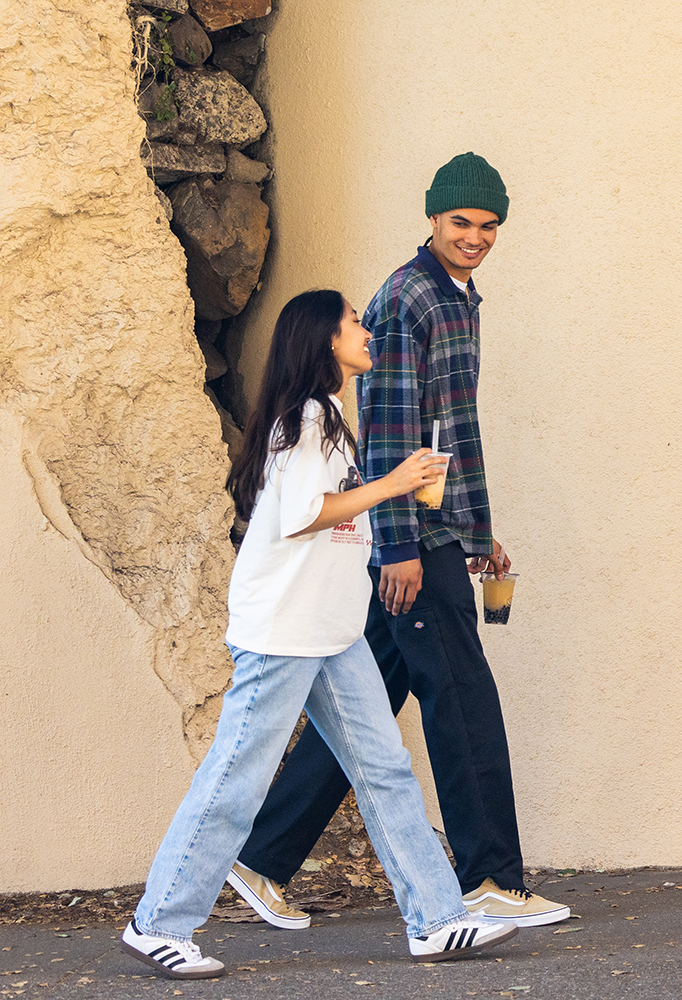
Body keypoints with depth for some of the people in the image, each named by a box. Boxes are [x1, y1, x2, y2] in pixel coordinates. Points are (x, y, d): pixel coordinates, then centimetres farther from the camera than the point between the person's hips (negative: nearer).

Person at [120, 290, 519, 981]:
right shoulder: (303, 417, -12)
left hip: (334, 635, 10)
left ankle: (435, 921, 5)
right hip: (281, 630, -10)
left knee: (385, 769, 5)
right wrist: (391, 484, -14)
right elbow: (297, 514, -20)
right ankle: (156, 926, 2)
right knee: (238, 779, -6)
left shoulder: (326, 419, 20)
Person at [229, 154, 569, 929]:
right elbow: (387, 429, -18)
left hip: (436, 536, 10)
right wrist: (399, 546, -22)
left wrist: (480, 533, 25)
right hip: (410, 539, -10)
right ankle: (490, 881, 1)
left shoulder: (460, 299, 19)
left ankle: (262, 859, 15)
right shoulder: (405, 301, -12)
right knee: (463, 699, -5)